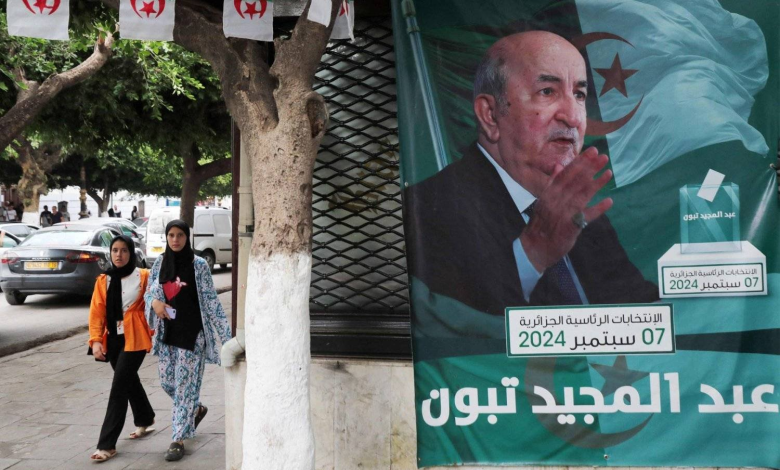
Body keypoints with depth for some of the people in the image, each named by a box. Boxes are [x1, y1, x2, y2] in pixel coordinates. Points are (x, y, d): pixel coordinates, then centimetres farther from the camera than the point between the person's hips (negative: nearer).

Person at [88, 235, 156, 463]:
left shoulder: (143, 277, -6)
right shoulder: (103, 280, 5)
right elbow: (97, 311, 0)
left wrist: (155, 333, -6)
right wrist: (96, 339, -10)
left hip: (134, 339, -5)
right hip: (113, 340, 5)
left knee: (118, 388, -8)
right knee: (129, 381, 20)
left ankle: (107, 444, -3)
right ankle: (145, 421, 43)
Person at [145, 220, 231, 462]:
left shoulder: (199, 265, -7)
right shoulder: (160, 263, 6)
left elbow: (210, 300, -7)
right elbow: (149, 292, 15)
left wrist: (224, 332, -12)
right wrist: (155, 302, -9)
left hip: (191, 332, -5)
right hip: (167, 331, 5)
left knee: (186, 383, -3)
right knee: (167, 381, 13)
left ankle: (178, 439, 6)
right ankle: (197, 409, 41)